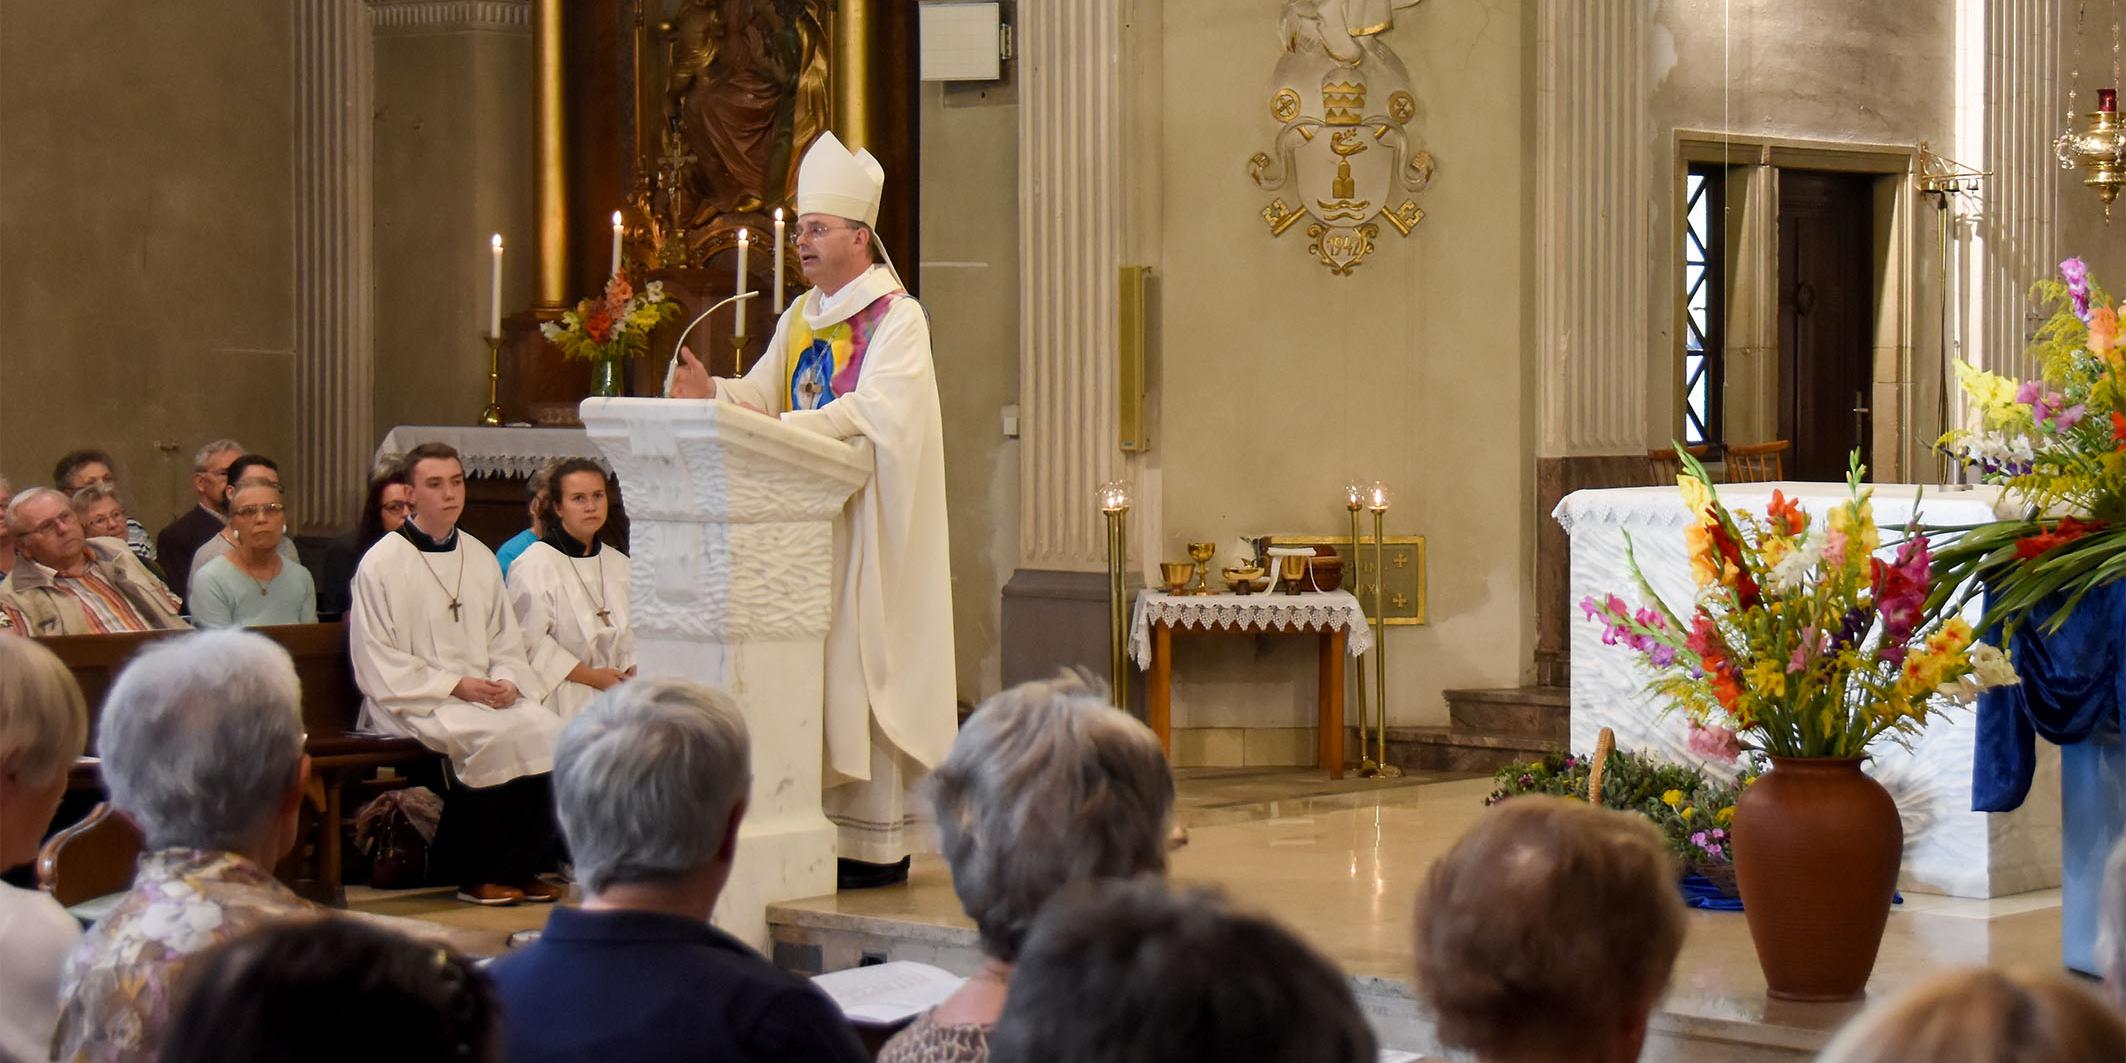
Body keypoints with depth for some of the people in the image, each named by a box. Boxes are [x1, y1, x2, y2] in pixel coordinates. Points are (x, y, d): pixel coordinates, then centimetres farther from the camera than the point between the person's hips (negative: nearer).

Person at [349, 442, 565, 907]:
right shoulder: (381, 564, -3)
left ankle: (522, 868, -9)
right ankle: (477, 874, -14)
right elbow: (378, 666, -8)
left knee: (547, 730, -22)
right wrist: (455, 685, -15)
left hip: (487, 695, 6)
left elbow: (507, 641, 17)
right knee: (496, 736, -31)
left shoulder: (480, 558, 15)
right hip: (414, 702, -6)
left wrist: (508, 682, -6)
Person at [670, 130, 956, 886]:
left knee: (863, 667, -8)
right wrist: (713, 392, -11)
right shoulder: (802, 317, 16)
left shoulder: (897, 319, -7)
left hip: (868, 520, -7)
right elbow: (765, 392, 9)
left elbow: (875, 410, -20)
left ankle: (878, 844, -5)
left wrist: (787, 427, -28)